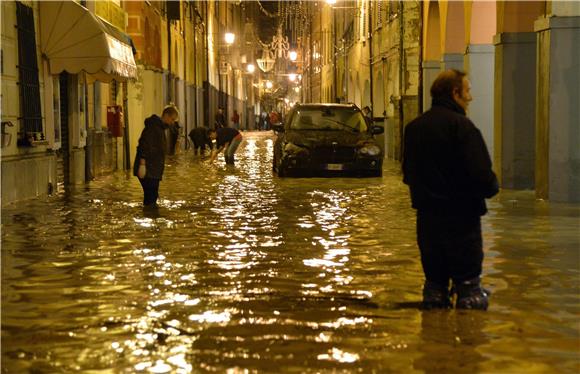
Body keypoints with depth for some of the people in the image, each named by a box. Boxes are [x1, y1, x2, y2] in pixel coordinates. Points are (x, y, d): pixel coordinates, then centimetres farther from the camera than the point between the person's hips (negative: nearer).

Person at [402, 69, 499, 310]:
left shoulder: (414, 127, 9)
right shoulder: (461, 126, -14)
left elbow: (408, 174, 17)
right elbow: (481, 174, -20)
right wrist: (492, 188, 0)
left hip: (427, 215, 7)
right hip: (461, 216, -7)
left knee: (434, 279, 15)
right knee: (468, 282, 0)